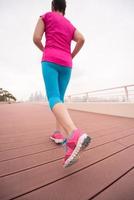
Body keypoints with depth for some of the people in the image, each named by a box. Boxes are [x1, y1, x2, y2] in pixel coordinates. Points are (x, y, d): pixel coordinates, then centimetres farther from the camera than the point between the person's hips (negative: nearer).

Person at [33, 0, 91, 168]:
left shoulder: (46, 16, 20)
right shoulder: (70, 26, 29)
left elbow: (36, 38, 6)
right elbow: (81, 39, 9)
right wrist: (71, 57, 17)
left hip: (50, 61, -4)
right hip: (66, 65, 5)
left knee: (54, 99, -21)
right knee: (60, 98, 8)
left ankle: (74, 135, -43)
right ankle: (58, 133, 7)